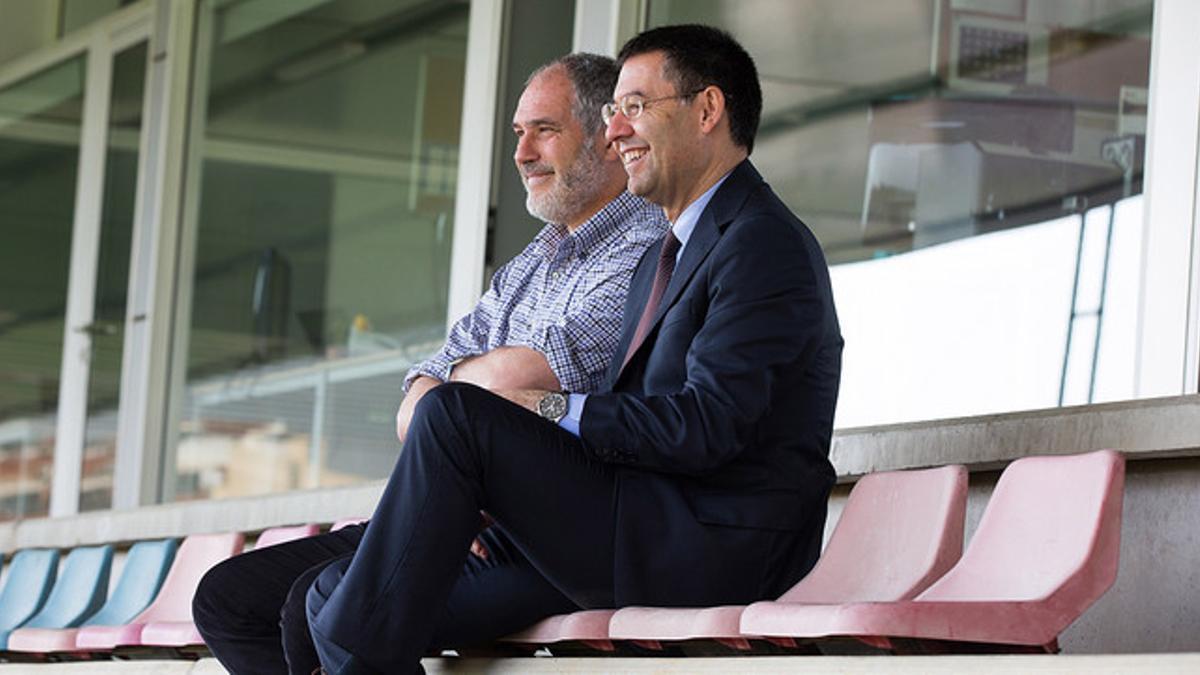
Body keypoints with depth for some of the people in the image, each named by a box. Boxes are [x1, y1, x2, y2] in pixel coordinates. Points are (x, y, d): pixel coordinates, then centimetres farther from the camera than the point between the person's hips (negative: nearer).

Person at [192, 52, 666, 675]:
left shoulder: (645, 256, -8)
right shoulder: (523, 271, 23)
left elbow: (513, 379, -21)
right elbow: (414, 412, 14)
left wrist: (459, 374, 3)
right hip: (455, 523, 10)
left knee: (323, 603, -29)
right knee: (225, 598, 0)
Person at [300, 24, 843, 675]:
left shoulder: (764, 243, -8)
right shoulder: (663, 255, 26)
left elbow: (704, 427, -20)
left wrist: (555, 409, -10)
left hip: (714, 545, -10)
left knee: (456, 413, -19)